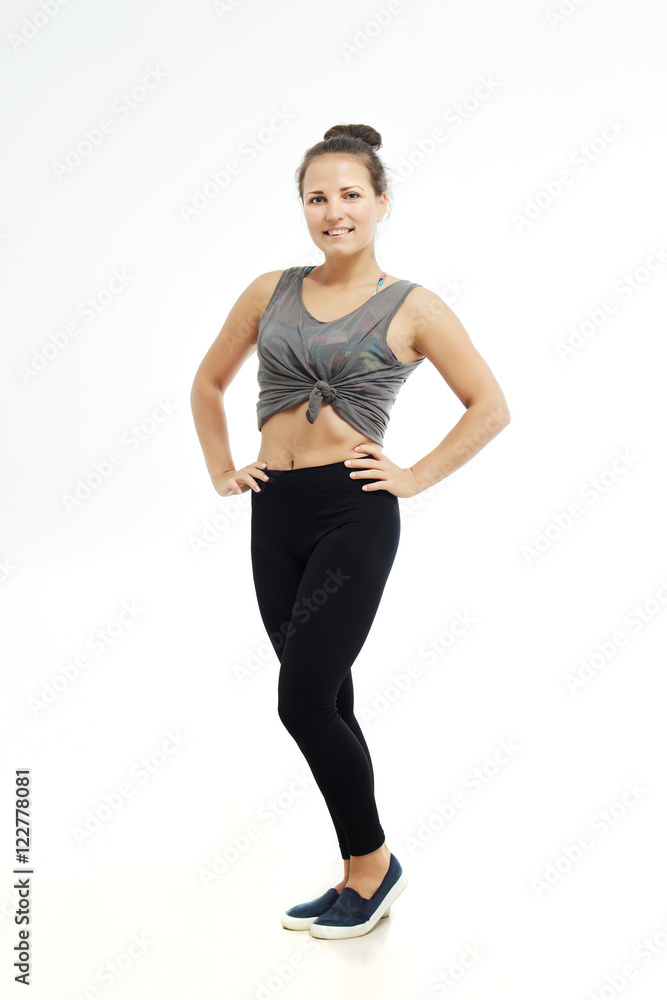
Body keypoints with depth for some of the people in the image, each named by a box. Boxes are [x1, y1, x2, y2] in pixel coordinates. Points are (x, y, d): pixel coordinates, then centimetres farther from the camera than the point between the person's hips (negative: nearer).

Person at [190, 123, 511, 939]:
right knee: (325, 700, 11)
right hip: (274, 515, 5)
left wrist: (415, 476, -5)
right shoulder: (270, 292, 8)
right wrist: (221, 470, 11)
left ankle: (372, 863, 17)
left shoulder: (412, 308, -2)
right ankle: (364, 879, 28)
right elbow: (207, 384, 20)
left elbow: (491, 406, 0)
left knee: (303, 699, -8)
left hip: (353, 514, -5)